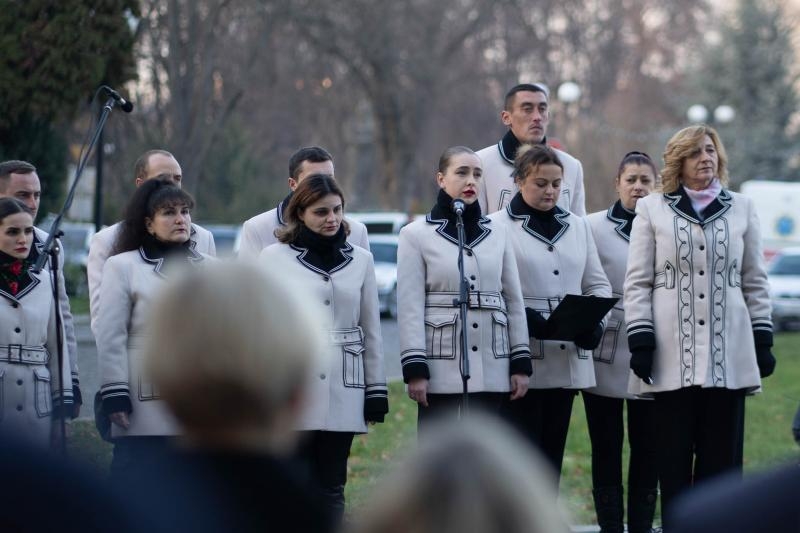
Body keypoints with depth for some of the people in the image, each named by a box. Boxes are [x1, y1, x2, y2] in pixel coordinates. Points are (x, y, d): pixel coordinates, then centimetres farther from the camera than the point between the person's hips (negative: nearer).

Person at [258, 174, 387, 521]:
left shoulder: (361, 260, 11)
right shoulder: (273, 258, 3)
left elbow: (371, 331, 12)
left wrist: (376, 393, 7)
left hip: (342, 393, 2)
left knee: (331, 489, 5)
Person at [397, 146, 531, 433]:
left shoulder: (497, 233, 12)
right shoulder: (416, 234, 1)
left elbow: (514, 300, 12)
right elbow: (410, 307, -4)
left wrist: (521, 363, 6)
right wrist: (415, 369, -11)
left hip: (491, 369, 4)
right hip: (442, 370, -4)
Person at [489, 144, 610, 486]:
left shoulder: (577, 226, 15)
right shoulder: (498, 227, -2)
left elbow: (598, 284, 16)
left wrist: (594, 321, -4)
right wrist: (523, 317, -24)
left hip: (568, 360, 5)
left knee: (552, 457, 8)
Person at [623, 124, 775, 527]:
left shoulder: (741, 209, 12)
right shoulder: (652, 210, 7)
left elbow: (755, 282, 13)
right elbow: (637, 282, 3)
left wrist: (763, 340, 6)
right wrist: (641, 342, -6)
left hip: (728, 354, 2)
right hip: (674, 353, -1)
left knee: (722, 456, 0)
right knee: (673, 458, -1)